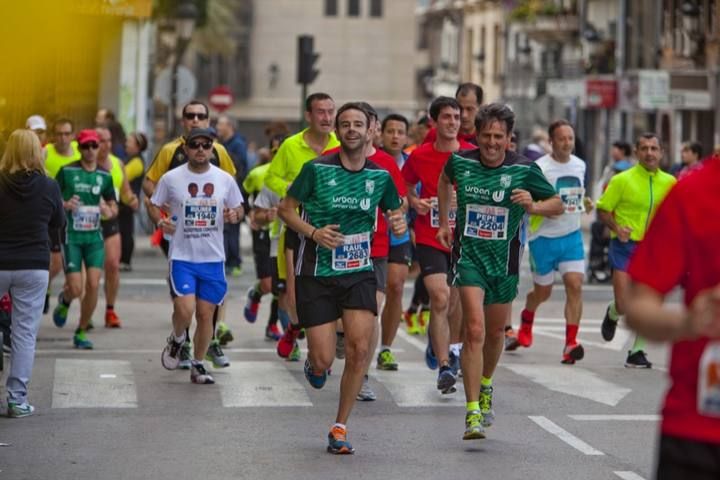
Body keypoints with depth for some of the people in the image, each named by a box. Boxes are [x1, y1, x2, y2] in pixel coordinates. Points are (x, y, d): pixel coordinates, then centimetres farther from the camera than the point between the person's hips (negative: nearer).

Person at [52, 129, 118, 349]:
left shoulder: (104, 175, 6)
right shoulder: (67, 171, -4)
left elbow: (113, 206, 15)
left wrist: (109, 211, -8)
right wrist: (65, 205, -18)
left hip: (94, 236, 3)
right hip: (72, 235, -3)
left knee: (93, 285, -8)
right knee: (76, 289, -8)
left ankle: (81, 333, 9)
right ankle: (64, 300, 31)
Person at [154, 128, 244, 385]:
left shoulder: (225, 180, 2)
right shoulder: (171, 178, -2)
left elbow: (238, 209, 14)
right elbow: (155, 206, 10)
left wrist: (234, 215, -10)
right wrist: (161, 223, -11)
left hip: (213, 258, 2)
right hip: (182, 256, -2)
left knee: (206, 313, 4)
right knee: (185, 309, -16)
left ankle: (198, 365, 20)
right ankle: (176, 340, 18)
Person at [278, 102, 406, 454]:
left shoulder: (380, 176, 2)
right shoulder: (317, 169, -8)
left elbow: (394, 214, 16)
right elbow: (285, 209, 0)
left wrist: (399, 224, -9)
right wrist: (313, 232, -17)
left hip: (359, 272, 2)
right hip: (316, 273, -2)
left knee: (359, 350, -12)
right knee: (323, 362, -5)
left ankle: (339, 428, 3)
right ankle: (313, 364, 36)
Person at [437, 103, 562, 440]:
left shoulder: (524, 170, -8)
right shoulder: (460, 162, -4)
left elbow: (558, 205, 1)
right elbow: (444, 180, 21)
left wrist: (533, 206, -19)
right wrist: (444, 222, 20)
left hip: (505, 259, 2)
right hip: (468, 253, -2)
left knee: (495, 333, 17)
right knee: (474, 329, -17)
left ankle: (485, 386, 47)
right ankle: (473, 412, -18)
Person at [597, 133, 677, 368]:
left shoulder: (669, 182, 5)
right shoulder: (622, 180, -5)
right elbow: (603, 210, -1)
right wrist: (616, 228, -18)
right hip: (625, 246, -3)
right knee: (624, 305, -7)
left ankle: (637, 352, 11)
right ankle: (612, 315, 30)